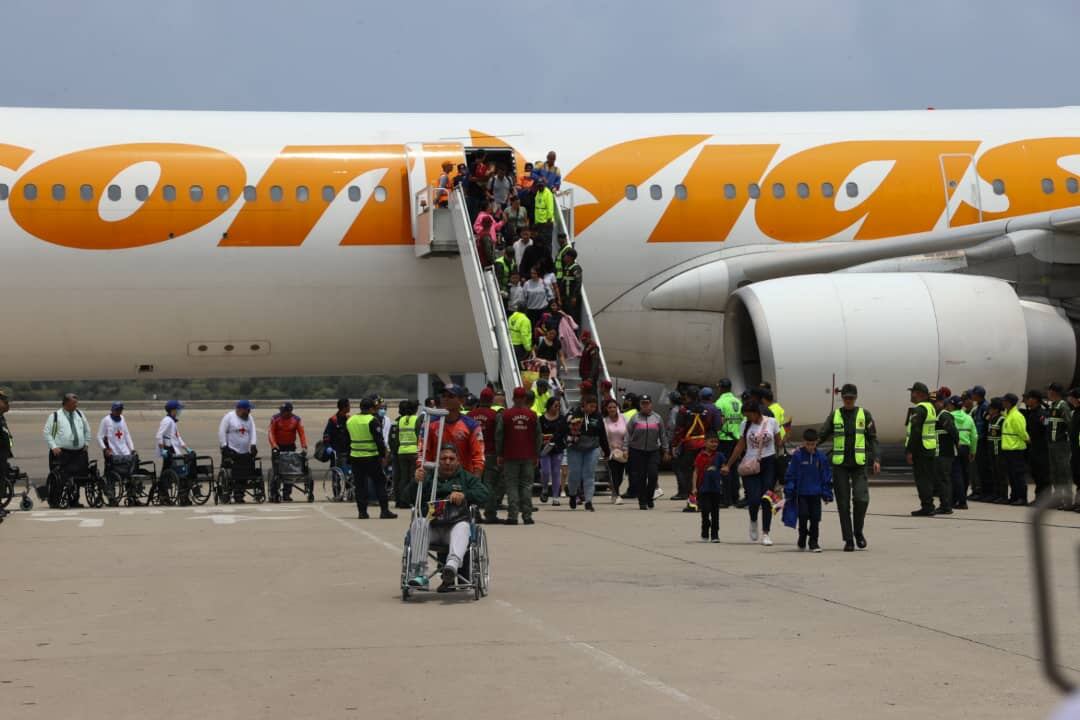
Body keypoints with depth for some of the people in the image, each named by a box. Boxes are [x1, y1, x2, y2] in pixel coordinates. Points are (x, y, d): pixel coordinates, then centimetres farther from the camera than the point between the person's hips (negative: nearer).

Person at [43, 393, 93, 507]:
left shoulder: (79, 414, 13)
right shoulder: (55, 416, -1)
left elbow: (87, 430, 24)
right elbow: (47, 433, -2)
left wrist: (86, 443, 15)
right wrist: (53, 447, -11)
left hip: (79, 453, 5)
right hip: (61, 453, -5)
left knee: (77, 477, 4)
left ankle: (74, 501, 12)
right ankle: (54, 501, -2)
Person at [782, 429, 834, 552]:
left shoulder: (821, 457, 2)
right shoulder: (797, 456, -5)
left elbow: (827, 477, 8)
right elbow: (790, 475, -2)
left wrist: (827, 494, 6)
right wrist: (789, 492, -5)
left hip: (816, 493, 2)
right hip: (801, 493, -2)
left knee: (815, 517, 0)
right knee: (803, 516, -5)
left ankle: (814, 542, 9)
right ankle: (802, 539, 15)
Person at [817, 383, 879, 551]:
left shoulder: (864, 415, 6)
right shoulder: (835, 415, 8)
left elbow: (872, 438, 6)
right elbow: (822, 435, 4)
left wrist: (875, 459, -5)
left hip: (859, 464, -1)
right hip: (840, 465, 1)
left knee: (861, 498, -14)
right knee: (843, 503, 0)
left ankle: (858, 532, 9)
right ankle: (848, 539, 9)